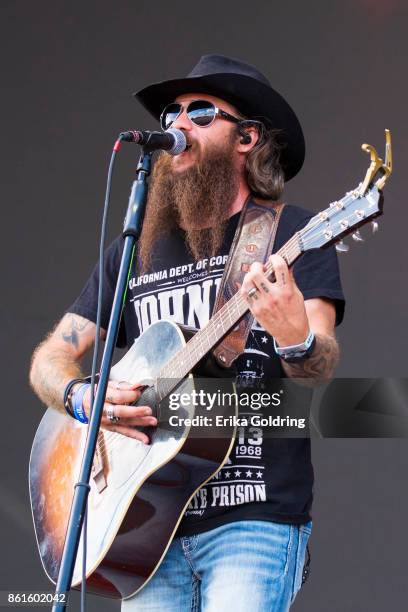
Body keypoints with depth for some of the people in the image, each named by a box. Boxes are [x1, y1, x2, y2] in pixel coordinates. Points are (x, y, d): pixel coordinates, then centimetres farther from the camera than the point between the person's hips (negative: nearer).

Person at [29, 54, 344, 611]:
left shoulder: (290, 232, 2)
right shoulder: (134, 251, 16)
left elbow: (321, 369, -10)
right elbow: (50, 359, 16)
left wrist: (296, 340, -33)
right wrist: (84, 396, -7)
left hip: (254, 516, -4)